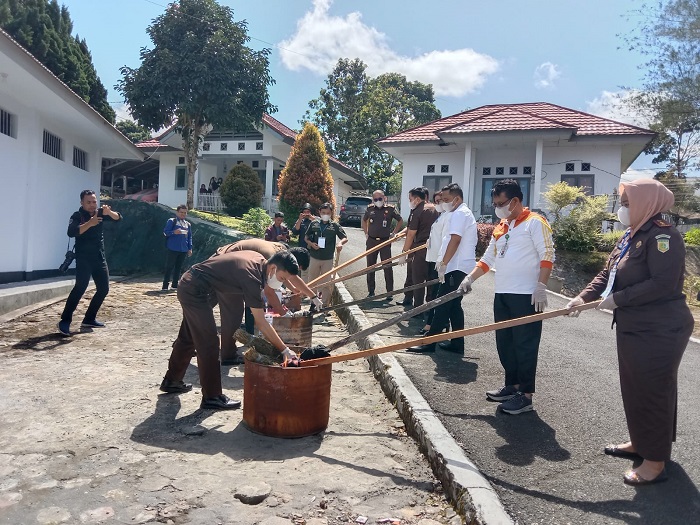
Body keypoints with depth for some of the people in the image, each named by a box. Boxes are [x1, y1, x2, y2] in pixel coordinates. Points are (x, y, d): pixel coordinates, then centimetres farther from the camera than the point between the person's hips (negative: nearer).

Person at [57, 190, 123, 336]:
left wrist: (109, 212, -20)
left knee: (103, 289, 7)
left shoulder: (99, 213, 7)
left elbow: (118, 218, 0)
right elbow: (71, 232, -25)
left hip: (100, 258, 6)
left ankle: (89, 319, 18)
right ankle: (65, 321, -15)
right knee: (80, 287, -19)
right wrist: (89, 223, -36)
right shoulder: (77, 216, -8)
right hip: (83, 258, -6)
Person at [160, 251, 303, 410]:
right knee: (209, 342, -7)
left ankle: (171, 381, 40)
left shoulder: (259, 260, -2)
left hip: (189, 285, 10)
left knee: (188, 338, 22)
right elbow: (260, 322, -25)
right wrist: (285, 350, -22)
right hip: (195, 291, -10)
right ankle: (212, 397, 2)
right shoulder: (251, 276, -26)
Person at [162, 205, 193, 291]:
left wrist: (190, 248, 11)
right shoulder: (171, 221, 1)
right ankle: (165, 285, -1)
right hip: (173, 248, -5)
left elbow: (189, 237, 17)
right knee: (169, 267, -4)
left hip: (183, 250, 5)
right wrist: (174, 232, -23)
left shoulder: (188, 224, 16)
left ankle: (175, 284, 15)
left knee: (178, 267, 8)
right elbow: (165, 232, -6)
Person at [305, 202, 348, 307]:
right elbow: (306, 237, 12)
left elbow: (345, 238, -1)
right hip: (314, 258, 2)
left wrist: (340, 243, -23)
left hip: (328, 259, -2)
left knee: (326, 283, 4)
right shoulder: (314, 224, 3)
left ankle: (325, 304, 13)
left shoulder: (334, 225, -1)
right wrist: (311, 243, -8)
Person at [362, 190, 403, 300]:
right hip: (371, 241, 3)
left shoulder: (390, 209, -3)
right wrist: (366, 233, 13)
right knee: (370, 266, 8)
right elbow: (364, 220, 23)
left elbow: (400, 221, 9)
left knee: (387, 267, -3)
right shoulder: (370, 209, 5)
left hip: (385, 241, -3)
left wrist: (393, 233, 4)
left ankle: (390, 292, 5)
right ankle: (371, 291, 18)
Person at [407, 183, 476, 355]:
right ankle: (457, 343, 16)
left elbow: (455, 240, -21)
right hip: (459, 267, 11)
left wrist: (444, 263, -20)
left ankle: (429, 341, -3)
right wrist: (443, 261, 19)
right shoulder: (464, 213, 22)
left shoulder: (459, 213, -11)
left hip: (456, 268, -11)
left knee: (443, 305, -7)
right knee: (454, 305, 12)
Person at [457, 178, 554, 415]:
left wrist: (541, 287, -19)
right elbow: (488, 258, 21)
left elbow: (547, 255, -11)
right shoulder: (500, 226, 18)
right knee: (504, 343, 13)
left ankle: (525, 395, 6)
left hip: (527, 295, -8)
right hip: (502, 295, 8)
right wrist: (470, 278, 12)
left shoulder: (534, 222, -6)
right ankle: (512, 385, 27)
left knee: (525, 345, -2)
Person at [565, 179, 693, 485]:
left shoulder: (663, 235, -17)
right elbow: (607, 274, 11)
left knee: (653, 391, 0)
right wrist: (583, 298, -4)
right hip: (633, 328, 10)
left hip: (659, 332, -9)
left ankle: (656, 461, 12)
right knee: (634, 389, 18)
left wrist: (618, 299, -20)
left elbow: (663, 283, -26)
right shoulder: (631, 236, 13)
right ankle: (639, 443, 35)